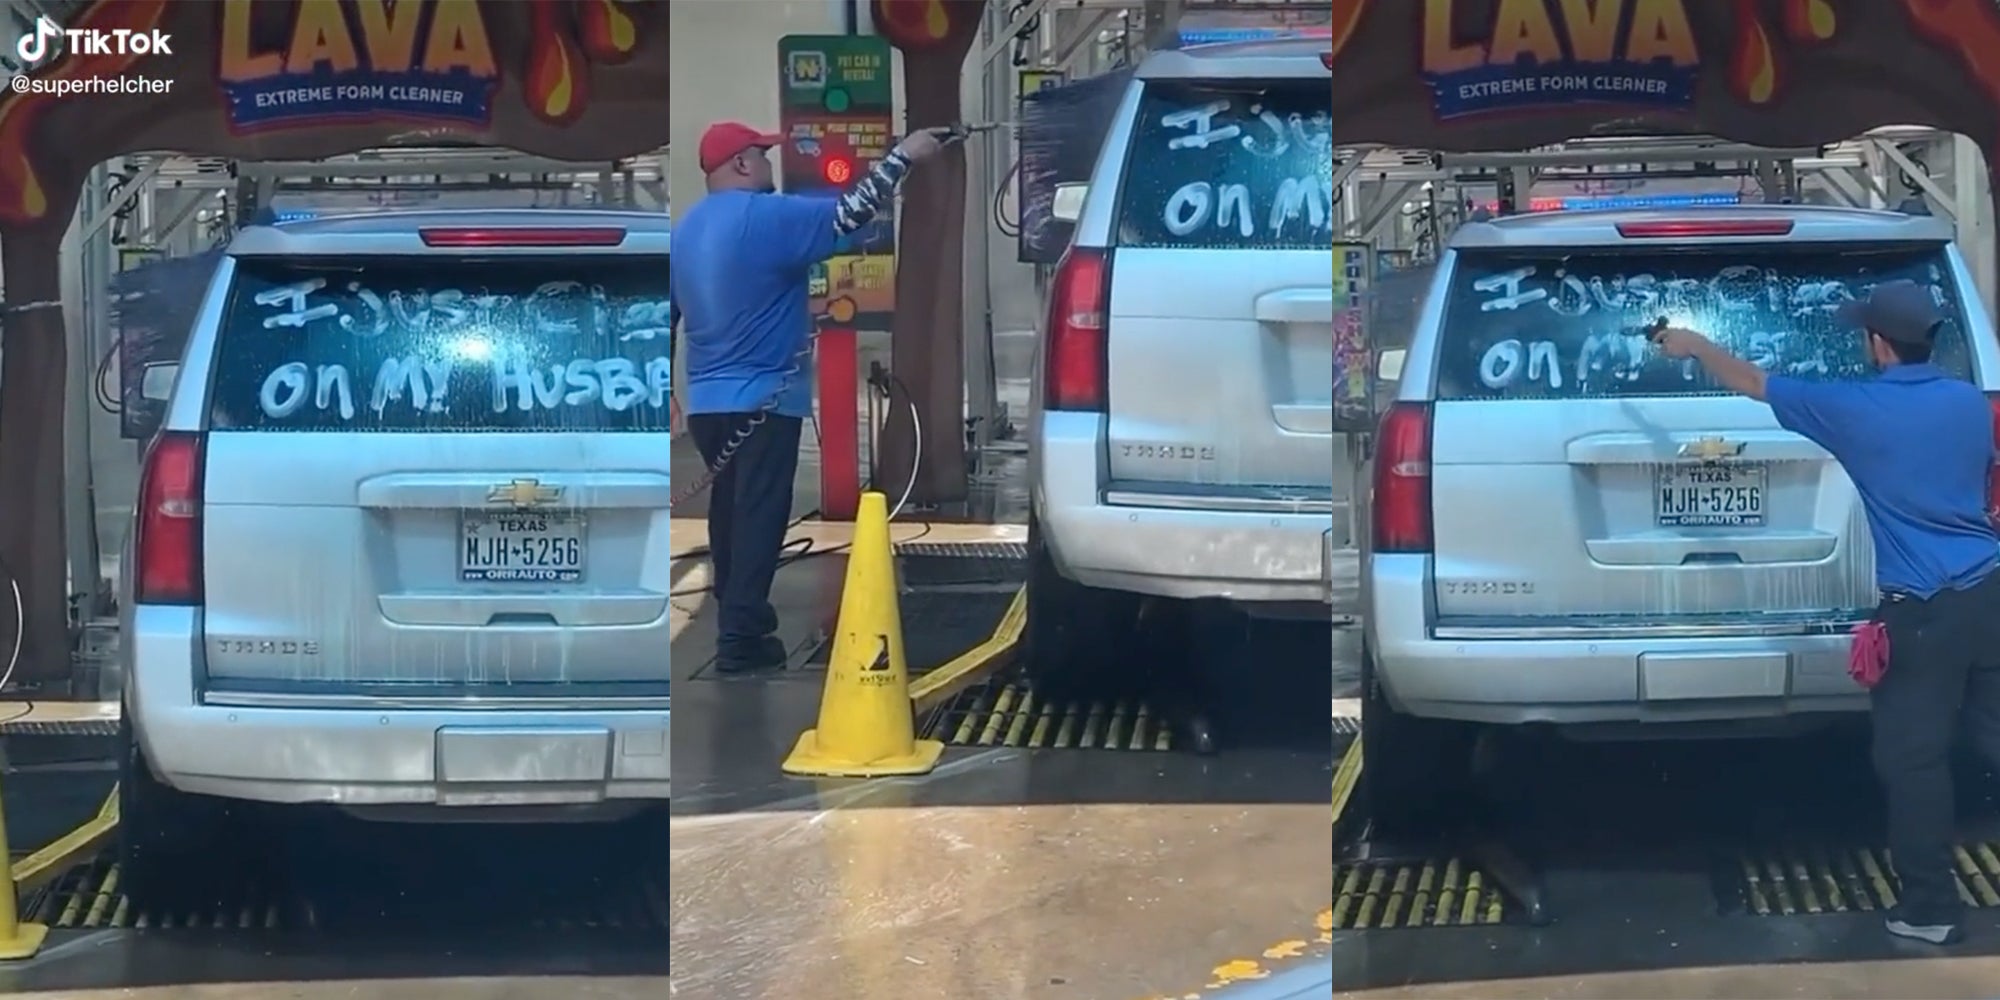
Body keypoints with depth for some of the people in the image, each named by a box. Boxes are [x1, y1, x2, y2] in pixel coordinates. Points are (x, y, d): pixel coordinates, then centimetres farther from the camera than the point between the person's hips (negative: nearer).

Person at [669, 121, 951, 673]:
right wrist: (903, 155, -8)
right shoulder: (767, 218, -14)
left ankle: (738, 614, 25)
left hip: (706, 400, 8)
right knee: (759, 516, -5)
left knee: (729, 510, 17)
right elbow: (849, 213, -17)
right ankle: (740, 638, -8)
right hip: (762, 399, -8)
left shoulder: (684, 230, 12)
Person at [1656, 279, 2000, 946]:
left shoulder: (1856, 409, -7)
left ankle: (1930, 908, 7)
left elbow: (1751, 383, 6)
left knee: (1913, 759, 3)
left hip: (1923, 608, -5)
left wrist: (1692, 346, 21)